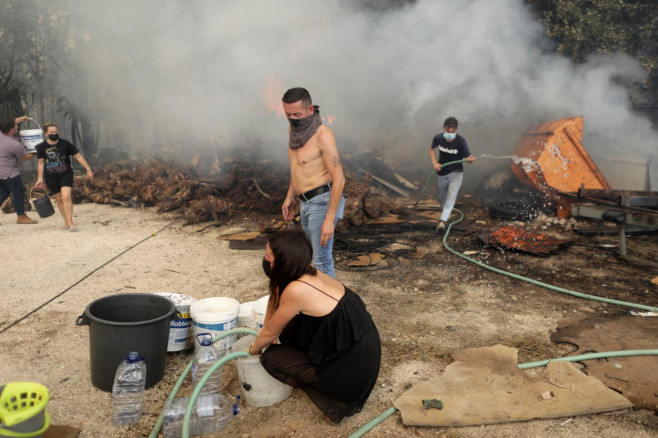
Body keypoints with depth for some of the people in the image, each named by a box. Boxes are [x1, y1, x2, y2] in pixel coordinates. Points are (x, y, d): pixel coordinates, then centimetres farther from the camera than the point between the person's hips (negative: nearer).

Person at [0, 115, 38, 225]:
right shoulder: (15, 145, -24)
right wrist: (35, 153, 9)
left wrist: (20, 119, 21)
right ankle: (21, 217, 17)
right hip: (10, 174, -8)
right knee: (18, 194, 6)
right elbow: (24, 158, -7)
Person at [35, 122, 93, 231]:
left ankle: (70, 222, -11)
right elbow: (41, 163, 9)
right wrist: (40, 179, 10)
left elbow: (78, 156, -2)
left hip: (66, 174, -2)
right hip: (51, 177, 2)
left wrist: (88, 169, -4)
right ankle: (66, 222, 20)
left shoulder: (65, 144, -9)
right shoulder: (41, 147, -4)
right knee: (59, 200, 8)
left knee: (66, 197, -18)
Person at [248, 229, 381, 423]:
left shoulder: (297, 290, -24)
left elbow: (271, 332, -6)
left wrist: (255, 348, 13)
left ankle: (334, 398, 4)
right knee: (288, 327, 12)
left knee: (271, 358, 1)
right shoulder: (310, 274, 0)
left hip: (352, 369, -8)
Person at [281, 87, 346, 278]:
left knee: (321, 260, -8)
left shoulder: (323, 135, -18)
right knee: (319, 254, 19)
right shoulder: (294, 129, 7)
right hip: (306, 203, 8)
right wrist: (290, 196, 20)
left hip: (323, 202, -8)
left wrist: (330, 219, -22)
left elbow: (339, 179, -19)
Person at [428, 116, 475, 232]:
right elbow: (431, 148, 7)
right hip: (442, 172, 3)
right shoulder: (438, 138, -13)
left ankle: (442, 221, -26)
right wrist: (434, 163, -6)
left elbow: (468, 156, -24)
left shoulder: (461, 141, -21)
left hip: (456, 173, -3)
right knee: (442, 198, 18)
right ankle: (446, 213, 48)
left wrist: (470, 159, -49)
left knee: (451, 196, -20)